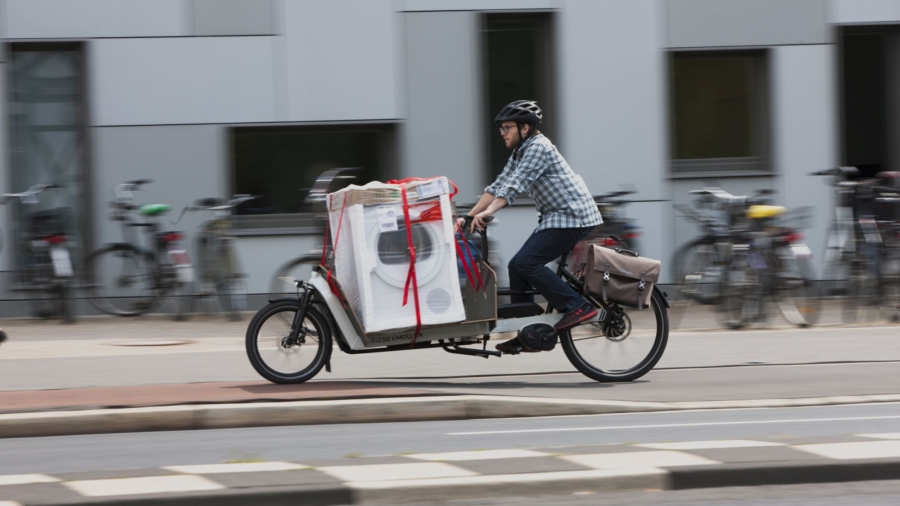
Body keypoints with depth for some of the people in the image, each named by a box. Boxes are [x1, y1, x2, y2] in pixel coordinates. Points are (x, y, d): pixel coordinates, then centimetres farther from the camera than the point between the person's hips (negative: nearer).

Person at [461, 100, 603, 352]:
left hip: (572, 215, -10)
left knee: (526, 262, -19)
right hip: (555, 217, 10)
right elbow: (498, 186, 14)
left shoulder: (538, 148, -15)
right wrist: (469, 217, 6)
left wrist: (488, 212, -37)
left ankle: (577, 307, -17)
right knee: (517, 266, 6)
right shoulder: (519, 153, 15)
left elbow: (515, 184, -27)